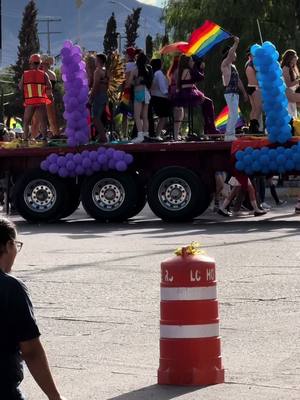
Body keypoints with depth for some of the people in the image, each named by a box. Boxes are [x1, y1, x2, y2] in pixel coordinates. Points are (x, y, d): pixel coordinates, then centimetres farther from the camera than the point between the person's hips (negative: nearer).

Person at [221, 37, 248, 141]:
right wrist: (236, 43, -16)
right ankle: (229, 135, -15)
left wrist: (244, 92, 25)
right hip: (230, 92, -10)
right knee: (234, 114, -15)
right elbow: (230, 53, -23)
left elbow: (238, 80, 26)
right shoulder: (225, 64, -5)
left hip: (235, 92, 10)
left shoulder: (233, 66, 22)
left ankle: (230, 135, 12)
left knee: (233, 115, 9)